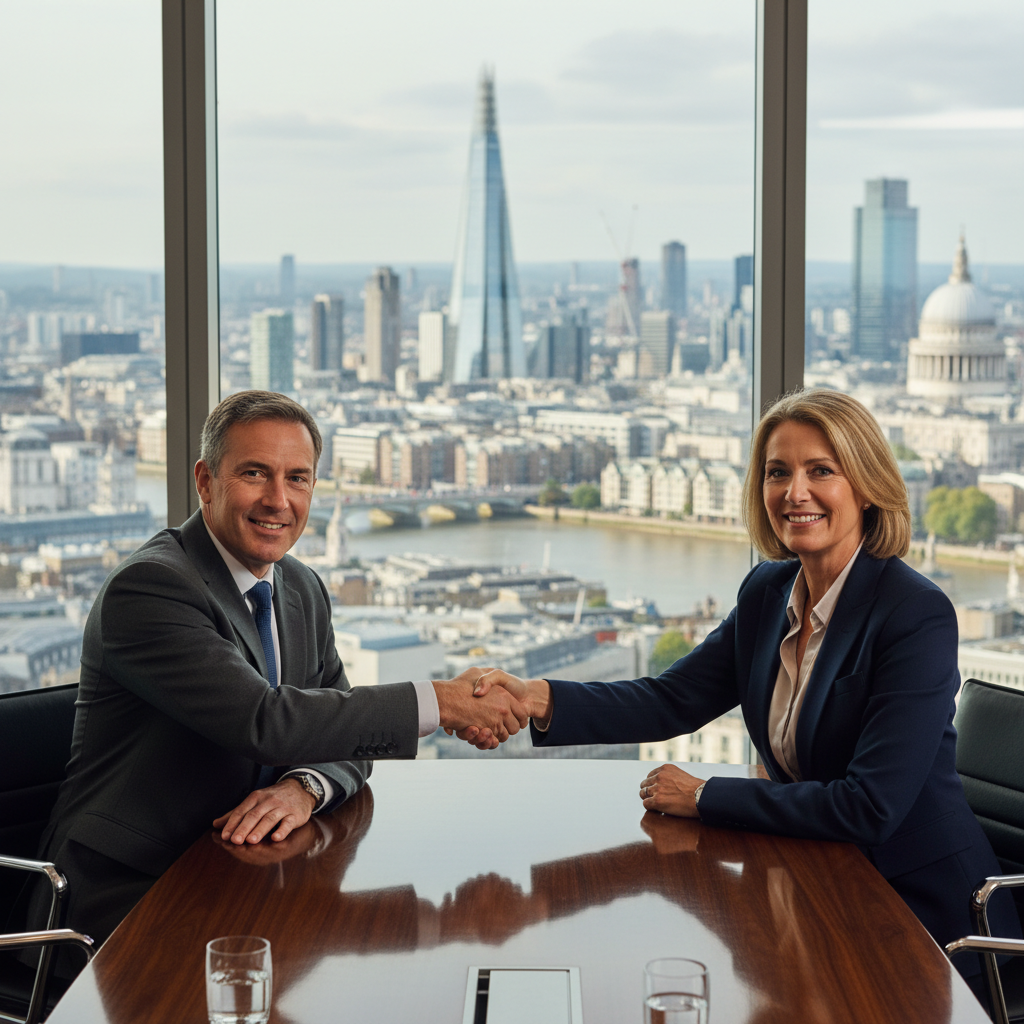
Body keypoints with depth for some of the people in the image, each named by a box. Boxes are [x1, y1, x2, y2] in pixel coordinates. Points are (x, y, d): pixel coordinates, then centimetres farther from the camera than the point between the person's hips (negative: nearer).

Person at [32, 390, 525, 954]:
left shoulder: (303, 588, 11)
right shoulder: (147, 587, -17)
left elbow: (343, 733, 10)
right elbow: (265, 721, -26)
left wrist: (305, 787, -15)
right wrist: (440, 702, -23)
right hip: (126, 892, -8)